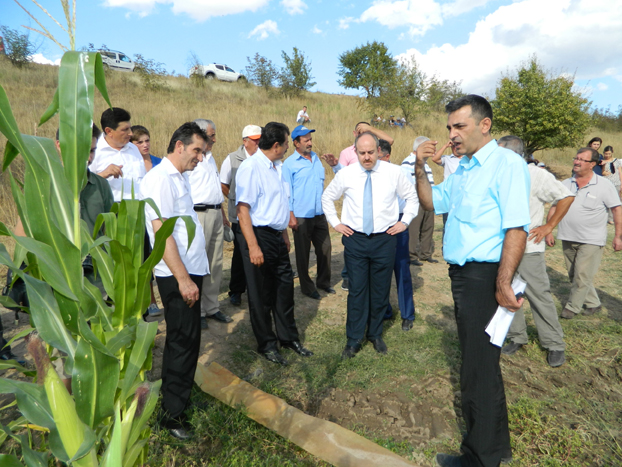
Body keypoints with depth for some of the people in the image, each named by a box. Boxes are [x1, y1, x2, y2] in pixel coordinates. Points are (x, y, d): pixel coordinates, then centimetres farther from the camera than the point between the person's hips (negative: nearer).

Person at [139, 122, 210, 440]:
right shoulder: (161, 178, -15)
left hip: (191, 270, 9)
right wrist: (183, 278, -23)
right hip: (177, 275, -9)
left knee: (187, 338, 18)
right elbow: (162, 232, -21)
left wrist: (192, 274, 15)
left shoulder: (178, 178, 14)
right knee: (182, 340, 0)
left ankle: (179, 394, 35)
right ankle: (172, 412, 15)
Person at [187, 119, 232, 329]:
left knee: (215, 263, 11)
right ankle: (196, 311, 9)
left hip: (216, 214, 9)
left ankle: (211, 307, 22)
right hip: (199, 214, -9)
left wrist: (223, 215, 22)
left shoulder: (209, 157, 19)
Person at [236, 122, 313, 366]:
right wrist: (253, 246, -24)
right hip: (260, 236, -8)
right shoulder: (251, 167, -16)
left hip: (277, 237, 9)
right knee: (261, 295, 6)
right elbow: (242, 209, -21)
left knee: (285, 288, 17)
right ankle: (266, 344, 24)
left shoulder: (277, 167, 11)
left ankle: (288, 337, 34)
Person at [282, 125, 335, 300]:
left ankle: (323, 281, 29)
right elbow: (287, 191, -9)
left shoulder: (316, 158, 10)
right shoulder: (289, 164, -8)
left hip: (320, 214, 6)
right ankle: (307, 287, 22)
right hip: (301, 216, -5)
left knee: (325, 249, 11)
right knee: (303, 253, 7)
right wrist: (291, 216, -13)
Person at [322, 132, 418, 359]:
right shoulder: (345, 174, -1)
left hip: (385, 240, 1)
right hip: (354, 240, 0)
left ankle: (375, 334, 30)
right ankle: (353, 340, 17)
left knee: (381, 290, 10)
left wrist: (404, 221, 5)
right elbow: (327, 197, 14)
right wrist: (335, 223, 7)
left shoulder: (393, 172, -1)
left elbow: (412, 197, 12)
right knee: (357, 290, 2)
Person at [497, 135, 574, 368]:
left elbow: (567, 196, -4)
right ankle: (517, 337, 26)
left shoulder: (536, 175, -8)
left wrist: (548, 227, -6)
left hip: (527, 248, -5)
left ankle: (554, 344, 17)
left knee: (539, 295, 2)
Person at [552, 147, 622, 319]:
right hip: (568, 238, 5)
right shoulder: (566, 184, 5)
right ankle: (593, 303, 31)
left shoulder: (604, 185, -6)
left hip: (591, 240, -5)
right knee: (574, 276, 13)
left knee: (582, 276, -5)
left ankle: (573, 307, 11)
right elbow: (554, 207, 8)